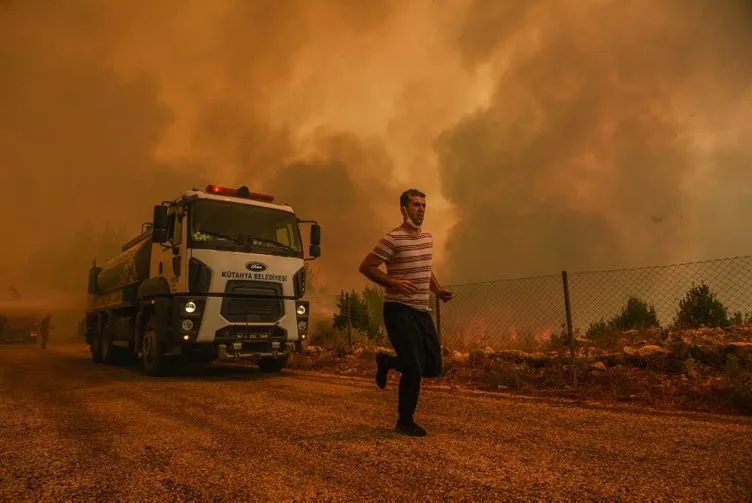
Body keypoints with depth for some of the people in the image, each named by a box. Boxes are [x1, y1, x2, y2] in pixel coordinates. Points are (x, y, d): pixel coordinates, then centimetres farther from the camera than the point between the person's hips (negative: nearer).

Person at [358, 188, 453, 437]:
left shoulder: (428, 238, 12)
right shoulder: (394, 238, -11)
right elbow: (366, 267, -12)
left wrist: (439, 290, 8)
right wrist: (395, 283, -22)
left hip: (422, 311, 8)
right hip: (399, 310, -7)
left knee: (434, 367, 7)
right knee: (414, 368, -7)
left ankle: (387, 362, 30)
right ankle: (405, 422, 14)